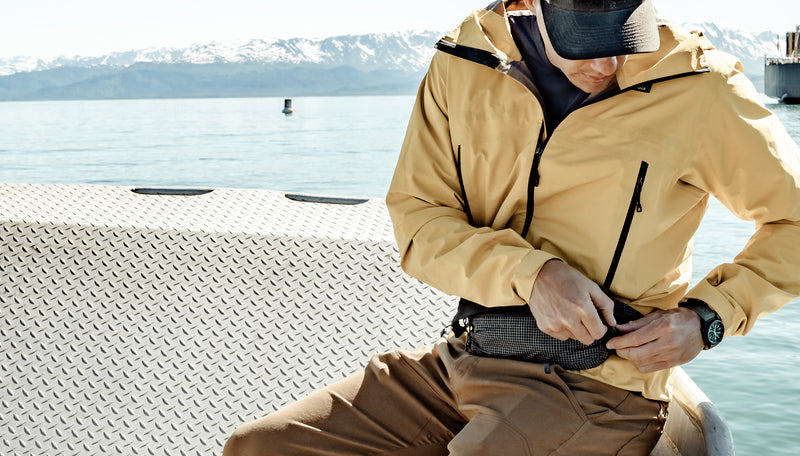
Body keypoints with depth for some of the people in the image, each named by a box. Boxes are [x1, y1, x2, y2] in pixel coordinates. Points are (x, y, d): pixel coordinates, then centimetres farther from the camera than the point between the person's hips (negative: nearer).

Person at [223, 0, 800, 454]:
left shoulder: (698, 89, -6)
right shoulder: (465, 63, 3)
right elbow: (417, 217, 1)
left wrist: (707, 317, -8)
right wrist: (530, 273, -16)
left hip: (592, 386, -5)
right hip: (462, 359, 5)